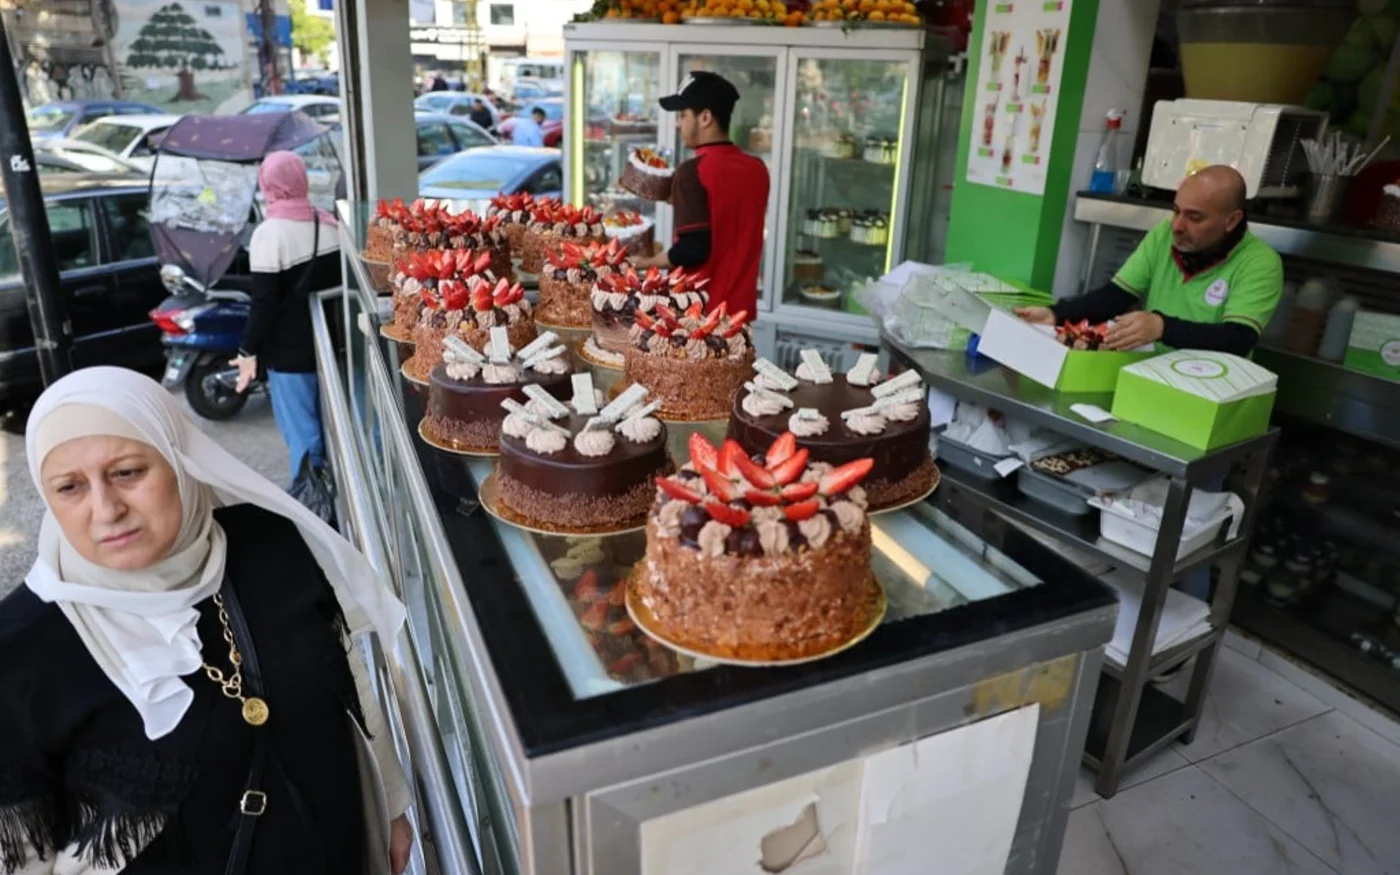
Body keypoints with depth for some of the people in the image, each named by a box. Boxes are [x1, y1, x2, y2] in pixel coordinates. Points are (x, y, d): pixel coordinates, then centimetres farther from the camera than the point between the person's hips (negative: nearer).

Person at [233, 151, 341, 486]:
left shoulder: (269, 234, -17)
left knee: (302, 433, 2)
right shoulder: (329, 223, 3)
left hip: (290, 352, -7)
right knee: (329, 426, 18)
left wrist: (249, 351, -7)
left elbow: (264, 303, -17)